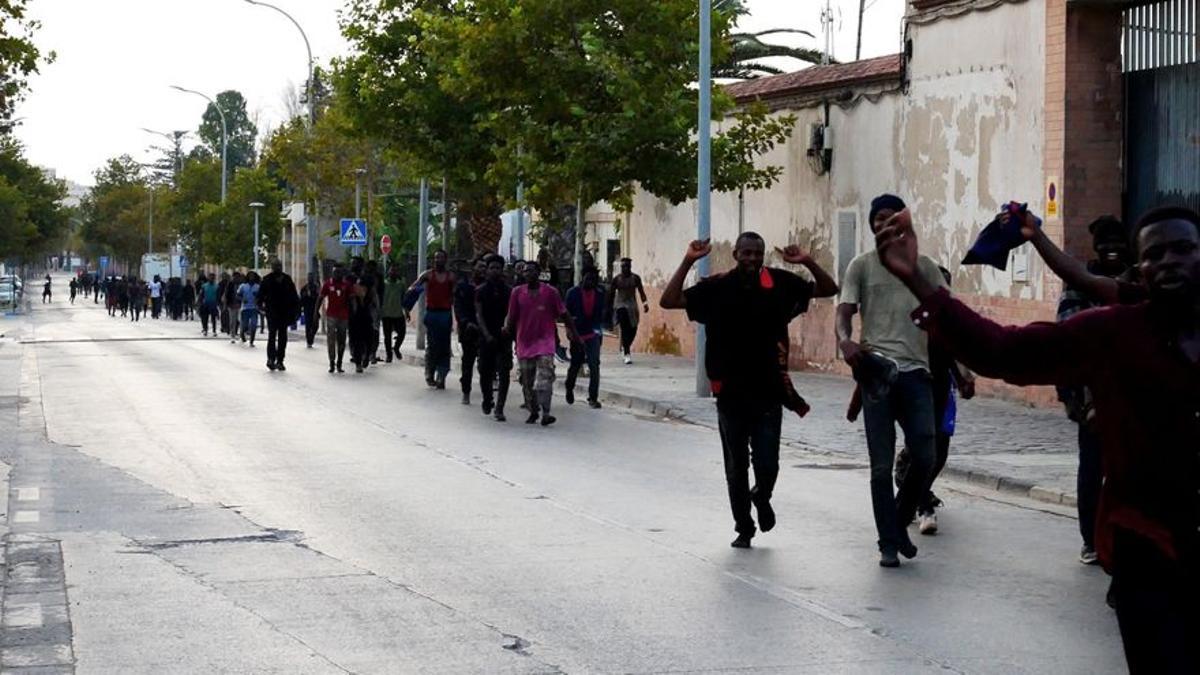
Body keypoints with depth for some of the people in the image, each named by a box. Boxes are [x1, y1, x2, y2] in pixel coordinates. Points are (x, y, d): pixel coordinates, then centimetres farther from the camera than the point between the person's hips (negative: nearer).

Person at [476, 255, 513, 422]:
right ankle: (487, 401, 31)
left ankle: (499, 409, -10)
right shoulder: (481, 290, 3)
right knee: (485, 373, 6)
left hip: (503, 337, 0)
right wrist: (487, 334, -13)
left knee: (504, 373, -10)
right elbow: (479, 314, -2)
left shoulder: (508, 290, 5)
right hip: (486, 337, 0)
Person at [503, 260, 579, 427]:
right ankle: (533, 412, 24)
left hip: (545, 340, -3)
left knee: (544, 378, -17)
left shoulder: (550, 292, 1)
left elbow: (563, 314, 7)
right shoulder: (517, 292, 5)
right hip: (524, 342, 3)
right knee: (527, 381, 9)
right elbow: (512, 315, 7)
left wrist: (574, 333, 7)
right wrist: (507, 327, -15)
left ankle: (545, 413, -24)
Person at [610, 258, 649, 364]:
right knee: (625, 329, -15)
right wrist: (611, 308, 6)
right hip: (621, 305, -3)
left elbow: (641, 292, 1)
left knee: (633, 329, 4)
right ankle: (627, 353, -16)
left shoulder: (636, 278, 2)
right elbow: (612, 294, 5)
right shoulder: (616, 279, -2)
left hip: (632, 305, 3)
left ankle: (625, 347, 33)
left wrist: (644, 303, -13)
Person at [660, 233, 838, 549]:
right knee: (736, 467, 10)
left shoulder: (779, 283, -1)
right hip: (731, 393, 0)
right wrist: (688, 262, -15)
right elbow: (669, 301, -7)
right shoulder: (717, 288, -3)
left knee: (767, 464, -4)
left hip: (769, 392, 0)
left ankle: (762, 497, 32)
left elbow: (828, 290, 4)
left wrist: (808, 262, -12)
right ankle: (744, 528, 28)